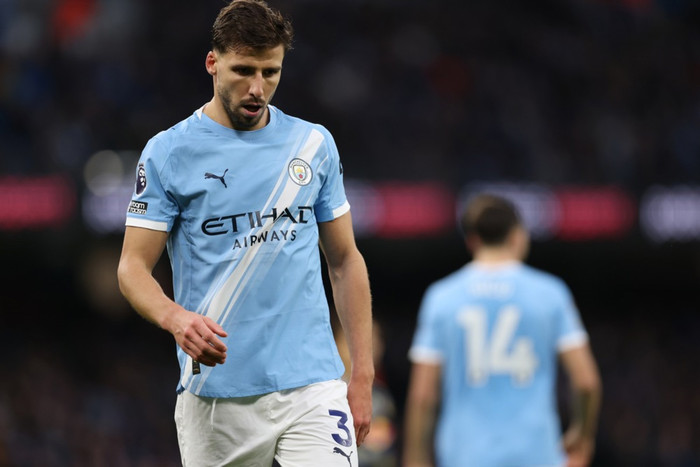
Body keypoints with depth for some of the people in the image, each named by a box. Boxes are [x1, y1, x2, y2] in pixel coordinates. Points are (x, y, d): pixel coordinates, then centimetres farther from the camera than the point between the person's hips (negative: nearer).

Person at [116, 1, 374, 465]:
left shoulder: (314, 144, 11)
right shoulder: (168, 152, 0)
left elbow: (344, 260, 16)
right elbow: (133, 267, -1)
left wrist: (362, 374, 10)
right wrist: (175, 318, -24)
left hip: (312, 389, 2)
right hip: (216, 399, -2)